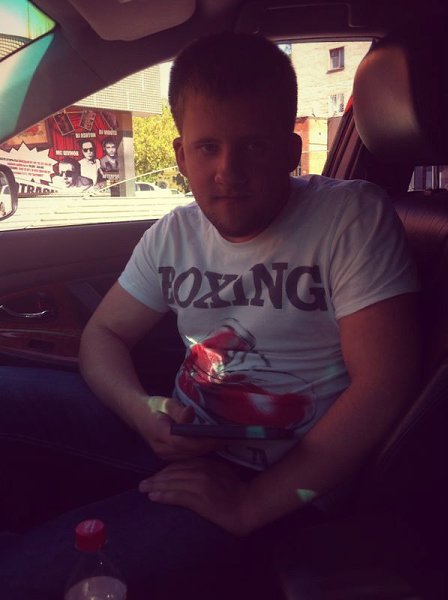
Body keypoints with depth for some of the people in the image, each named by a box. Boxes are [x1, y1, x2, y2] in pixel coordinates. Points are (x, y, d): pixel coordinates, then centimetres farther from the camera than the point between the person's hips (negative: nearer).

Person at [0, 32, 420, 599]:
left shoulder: (352, 217, -14)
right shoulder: (174, 234, 3)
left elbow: (381, 387, -19)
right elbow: (103, 333, 10)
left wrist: (252, 505, -18)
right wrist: (143, 411, -13)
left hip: (275, 483, -6)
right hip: (179, 435, 6)